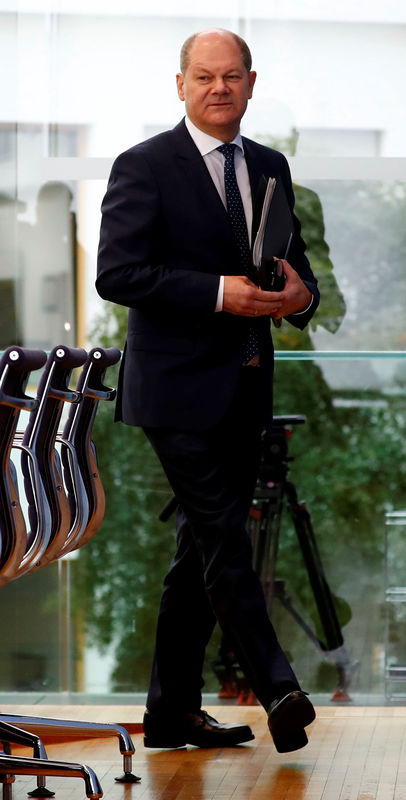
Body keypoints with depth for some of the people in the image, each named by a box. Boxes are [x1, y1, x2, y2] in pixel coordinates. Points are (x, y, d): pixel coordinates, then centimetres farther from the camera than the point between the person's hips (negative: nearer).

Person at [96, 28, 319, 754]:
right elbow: (116, 273, -15)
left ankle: (172, 712, 17)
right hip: (180, 387, -7)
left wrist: (300, 294, -8)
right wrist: (219, 293, -23)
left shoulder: (269, 168, 14)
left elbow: (295, 264, 18)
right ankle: (278, 693, -12)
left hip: (245, 388, 7)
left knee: (201, 551, 10)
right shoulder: (144, 167, -7)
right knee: (224, 542, -11)